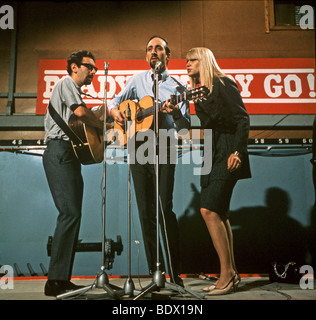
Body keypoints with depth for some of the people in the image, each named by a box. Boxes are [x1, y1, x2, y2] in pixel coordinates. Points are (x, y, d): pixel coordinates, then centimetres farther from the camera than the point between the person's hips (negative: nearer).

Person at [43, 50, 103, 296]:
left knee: (72, 214, 4)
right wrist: (104, 126, -2)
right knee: (70, 213, -18)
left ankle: (63, 280, 7)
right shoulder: (67, 82, 3)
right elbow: (80, 111, -15)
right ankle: (56, 280, -16)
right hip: (60, 151, -10)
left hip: (69, 155, 10)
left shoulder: (75, 90, 31)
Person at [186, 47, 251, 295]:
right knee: (219, 213, 6)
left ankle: (227, 272, -6)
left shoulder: (224, 84, -5)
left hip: (228, 152, -8)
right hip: (212, 153, 9)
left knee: (209, 210, -16)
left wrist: (238, 151, -19)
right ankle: (231, 275, 15)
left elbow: (243, 118, -12)